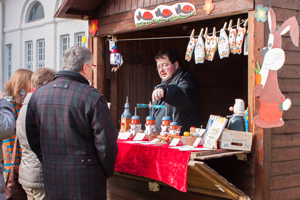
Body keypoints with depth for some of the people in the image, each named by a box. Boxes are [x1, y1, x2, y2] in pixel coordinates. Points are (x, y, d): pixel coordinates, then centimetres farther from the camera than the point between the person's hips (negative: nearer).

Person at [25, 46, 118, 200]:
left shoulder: (37, 95, 3)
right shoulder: (93, 97, -16)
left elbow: (33, 138, 10)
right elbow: (107, 142, -15)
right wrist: (107, 173, 1)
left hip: (52, 181, 5)